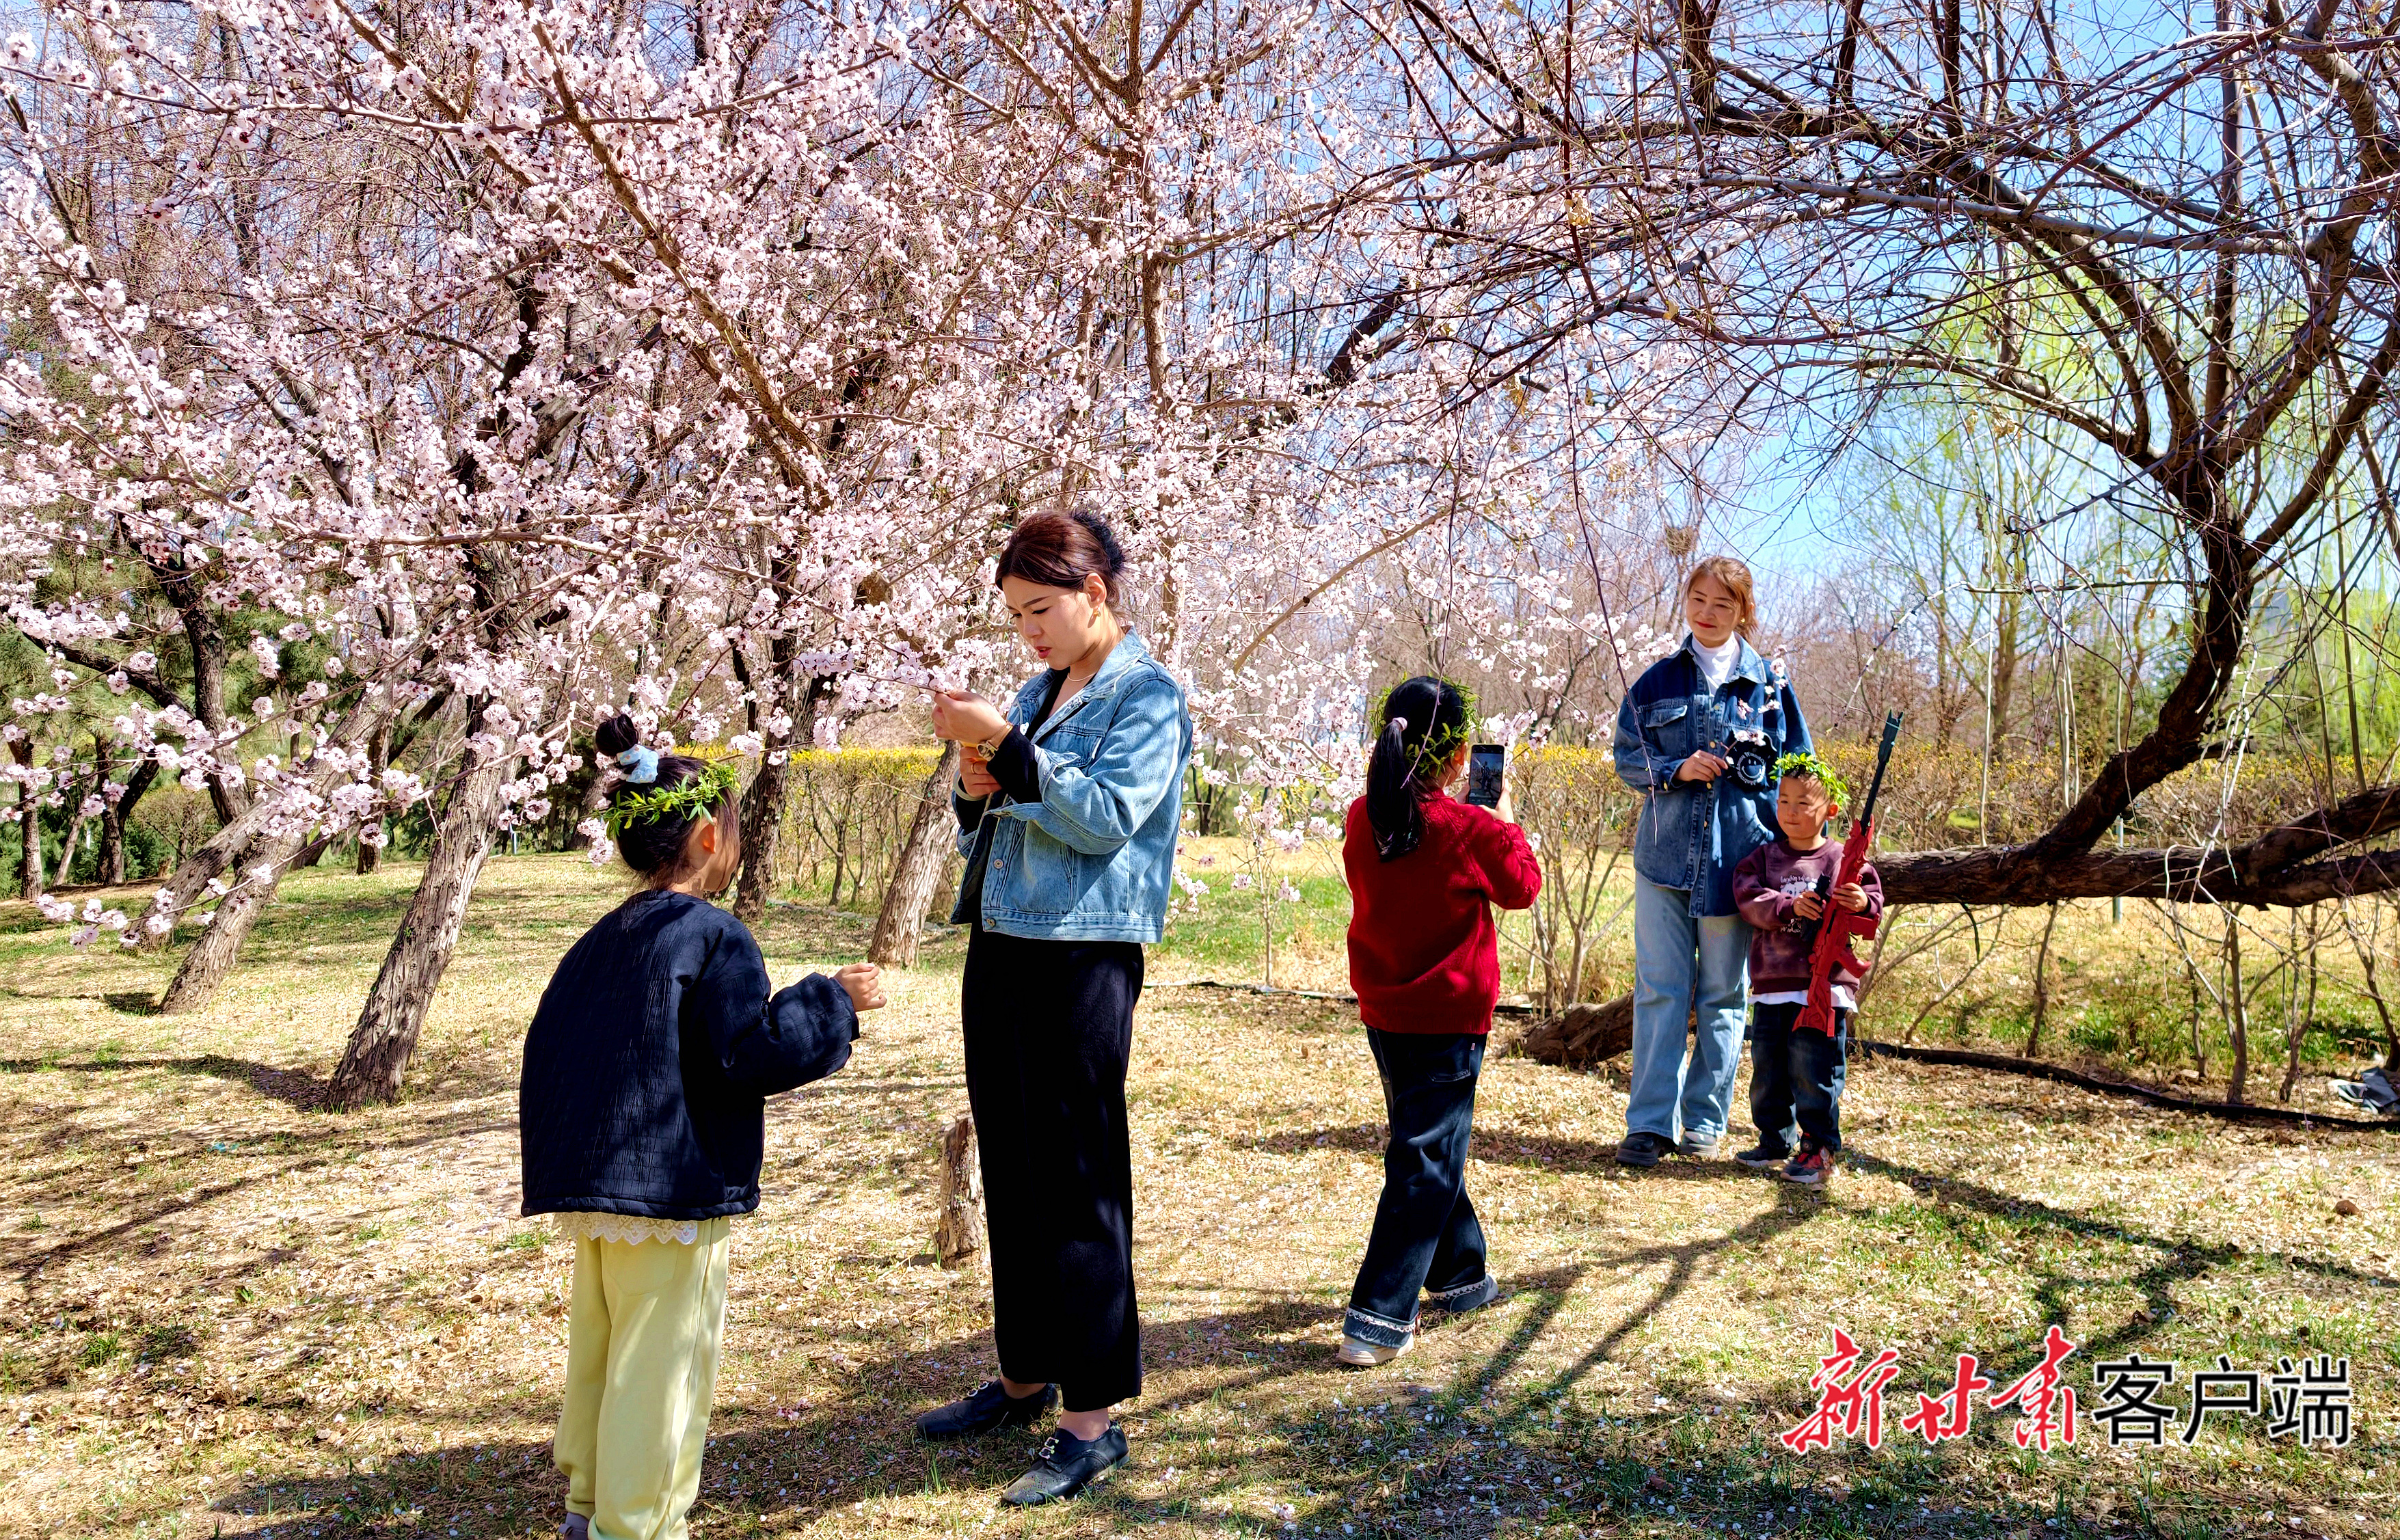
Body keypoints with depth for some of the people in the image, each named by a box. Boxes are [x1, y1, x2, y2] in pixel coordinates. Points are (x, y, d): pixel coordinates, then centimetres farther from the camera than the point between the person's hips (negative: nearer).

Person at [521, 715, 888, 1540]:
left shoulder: (598, 943, 11)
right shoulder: (715, 937, -14)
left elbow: (545, 1052, 15)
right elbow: (752, 1053, -19)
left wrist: (562, 1166, 25)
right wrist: (834, 1000, -8)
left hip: (587, 1184, 9)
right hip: (673, 1188, -9)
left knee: (599, 1342, 20)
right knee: (662, 1359, 1)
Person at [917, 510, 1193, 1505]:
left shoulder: (1148, 696, -4)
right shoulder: (1034, 695, 16)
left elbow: (1107, 817, -18)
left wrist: (1006, 748, -22)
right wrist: (976, 785, -2)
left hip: (1081, 961, -8)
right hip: (1000, 950, 8)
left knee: (1077, 1183, -4)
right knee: (1009, 1176, 14)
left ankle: (1091, 1417, 5)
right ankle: (1024, 1376, 29)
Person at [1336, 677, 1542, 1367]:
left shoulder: (1363, 819, -3)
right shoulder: (1471, 830, -16)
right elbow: (1522, 888, 2)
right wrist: (1504, 820, 15)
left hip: (1383, 1013, 6)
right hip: (1449, 1017, -6)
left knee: (1428, 1145, 21)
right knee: (1425, 1160, -2)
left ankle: (1461, 1276, 35)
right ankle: (1378, 1316, -6)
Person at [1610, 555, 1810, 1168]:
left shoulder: (1770, 684, 6)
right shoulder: (1658, 681, 7)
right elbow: (1627, 759, 7)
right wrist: (1677, 769, -10)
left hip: (1737, 858, 0)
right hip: (1665, 855, 0)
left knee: (1723, 994, 6)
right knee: (1659, 989, -2)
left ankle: (1705, 1119, 18)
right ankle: (1650, 1122, 2)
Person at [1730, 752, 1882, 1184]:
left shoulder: (1843, 861, 1)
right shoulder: (1763, 858, 7)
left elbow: (1874, 908, -1)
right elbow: (1750, 900, -7)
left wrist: (1863, 903, -23)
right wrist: (1790, 906, -22)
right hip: (1772, 987, 4)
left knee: (1814, 1072, -3)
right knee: (1767, 1070, 12)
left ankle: (1819, 1147, 10)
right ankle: (1775, 1142, 27)